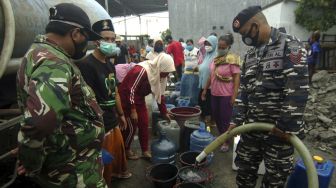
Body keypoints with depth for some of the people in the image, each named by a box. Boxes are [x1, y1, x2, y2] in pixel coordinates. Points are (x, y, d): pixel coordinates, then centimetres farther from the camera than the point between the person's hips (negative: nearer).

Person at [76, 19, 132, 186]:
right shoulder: (86, 65, -20)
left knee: (119, 149, 28)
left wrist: (121, 114, 20)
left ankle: (119, 171, 54)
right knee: (104, 161, 9)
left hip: (113, 121, 9)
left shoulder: (110, 65, 8)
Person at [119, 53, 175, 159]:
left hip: (139, 99, 8)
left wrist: (164, 112, 7)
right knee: (131, 127, -1)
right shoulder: (141, 70, -30)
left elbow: (159, 94, 4)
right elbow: (131, 90, -29)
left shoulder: (158, 74, -4)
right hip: (126, 97, -8)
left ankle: (145, 151, 21)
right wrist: (133, 111, -25)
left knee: (144, 124, 8)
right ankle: (125, 150, 21)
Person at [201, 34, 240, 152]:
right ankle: (220, 137, 35)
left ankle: (226, 142, 22)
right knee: (216, 116, 15)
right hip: (214, 93, 6)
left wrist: (234, 95, -19)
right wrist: (205, 89, 15)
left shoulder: (232, 59, -11)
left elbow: (236, 78, -14)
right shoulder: (216, 59, 8)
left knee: (225, 119, 4)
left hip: (226, 95, -6)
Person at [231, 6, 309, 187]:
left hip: (280, 130, -5)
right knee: (244, 170, 16)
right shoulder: (250, 54, 11)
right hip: (251, 127, 6)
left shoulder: (289, 45, -10)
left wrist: (286, 125, -20)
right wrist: (237, 121, 9)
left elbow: (297, 89, -18)